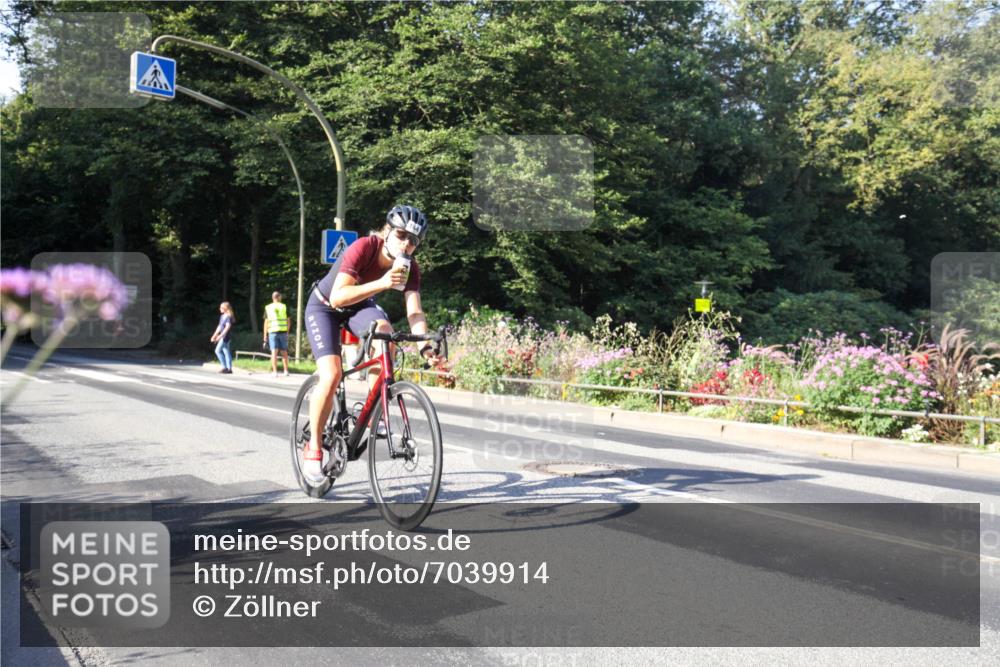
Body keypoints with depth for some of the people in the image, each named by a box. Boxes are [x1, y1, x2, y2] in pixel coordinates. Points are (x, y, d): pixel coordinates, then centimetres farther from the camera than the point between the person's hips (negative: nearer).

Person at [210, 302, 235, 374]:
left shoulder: (229, 317, -13)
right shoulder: (222, 316, 14)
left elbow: (227, 327, -21)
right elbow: (219, 327, 20)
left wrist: (220, 336, -25)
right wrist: (214, 335, 18)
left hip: (226, 336, -9)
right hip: (223, 336, 9)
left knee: (218, 351, -8)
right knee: (226, 352, 8)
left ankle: (225, 367, -5)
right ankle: (229, 369, 10)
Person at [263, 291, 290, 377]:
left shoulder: (268, 308, 4)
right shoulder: (284, 307, 5)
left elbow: (266, 322, 2)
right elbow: (288, 321, 4)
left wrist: (265, 335, 6)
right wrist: (287, 332, 13)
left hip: (273, 332, -1)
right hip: (283, 331, 1)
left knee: (274, 352, -2)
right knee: (284, 352, 8)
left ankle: (274, 372, -6)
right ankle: (286, 371, 9)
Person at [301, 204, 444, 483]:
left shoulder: (410, 268, -18)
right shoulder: (363, 248, -32)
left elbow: (414, 312, -28)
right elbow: (337, 297, -40)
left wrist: (425, 346, -46)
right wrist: (380, 284, -52)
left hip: (359, 306, 4)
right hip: (324, 307, -4)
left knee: (385, 332, -31)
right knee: (331, 375, -22)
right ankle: (313, 448, -4)